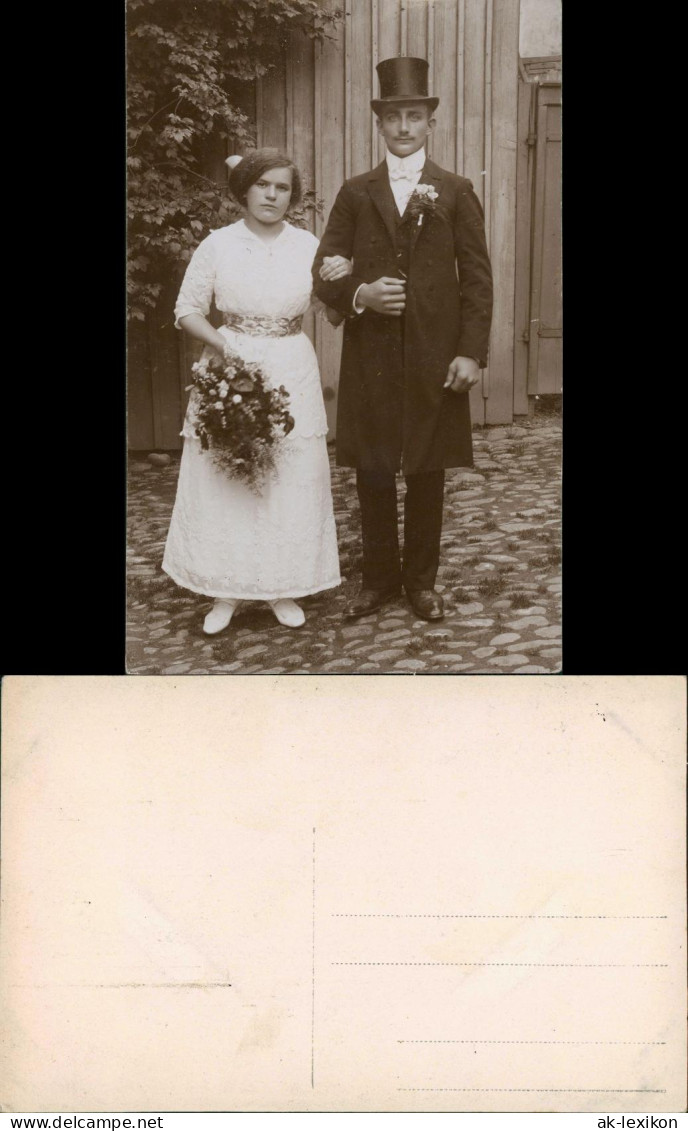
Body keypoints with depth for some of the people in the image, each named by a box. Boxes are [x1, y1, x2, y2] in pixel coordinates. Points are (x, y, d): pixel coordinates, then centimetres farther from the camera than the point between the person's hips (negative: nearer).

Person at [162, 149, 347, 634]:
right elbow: (187, 309, 2)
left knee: (291, 482, 4)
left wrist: (343, 280, -13)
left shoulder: (308, 246, 4)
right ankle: (225, 593, 12)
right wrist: (224, 345, -14)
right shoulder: (218, 245, -1)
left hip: (292, 373, 2)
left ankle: (283, 588, 18)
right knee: (223, 480, 1)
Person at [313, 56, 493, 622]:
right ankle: (379, 576, 20)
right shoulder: (356, 193, 9)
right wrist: (360, 294, -13)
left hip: (434, 358, -1)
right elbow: (325, 271, 8)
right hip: (370, 357, 1)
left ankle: (422, 579, 19)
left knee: (427, 473, 6)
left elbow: (477, 277, 1)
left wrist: (471, 353, -8)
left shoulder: (456, 192, 5)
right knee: (372, 473, 6)